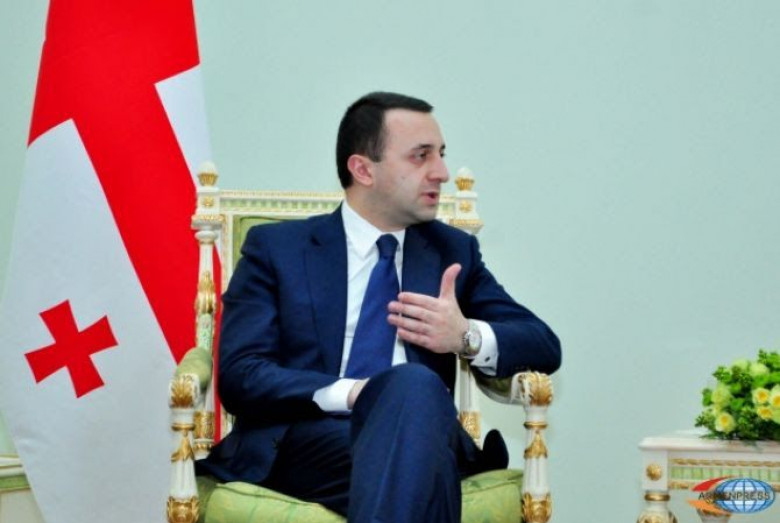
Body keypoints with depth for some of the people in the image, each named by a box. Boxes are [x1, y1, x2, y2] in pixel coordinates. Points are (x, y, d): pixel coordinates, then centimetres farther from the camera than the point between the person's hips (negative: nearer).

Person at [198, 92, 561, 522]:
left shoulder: (453, 250, 21)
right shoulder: (275, 247, 11)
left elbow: (543, 347, 14)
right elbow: (239, 376, -1)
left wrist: (467, 336, -8)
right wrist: (351, 394, -17)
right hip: (308, 443, -2)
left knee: (416, 385, -36)